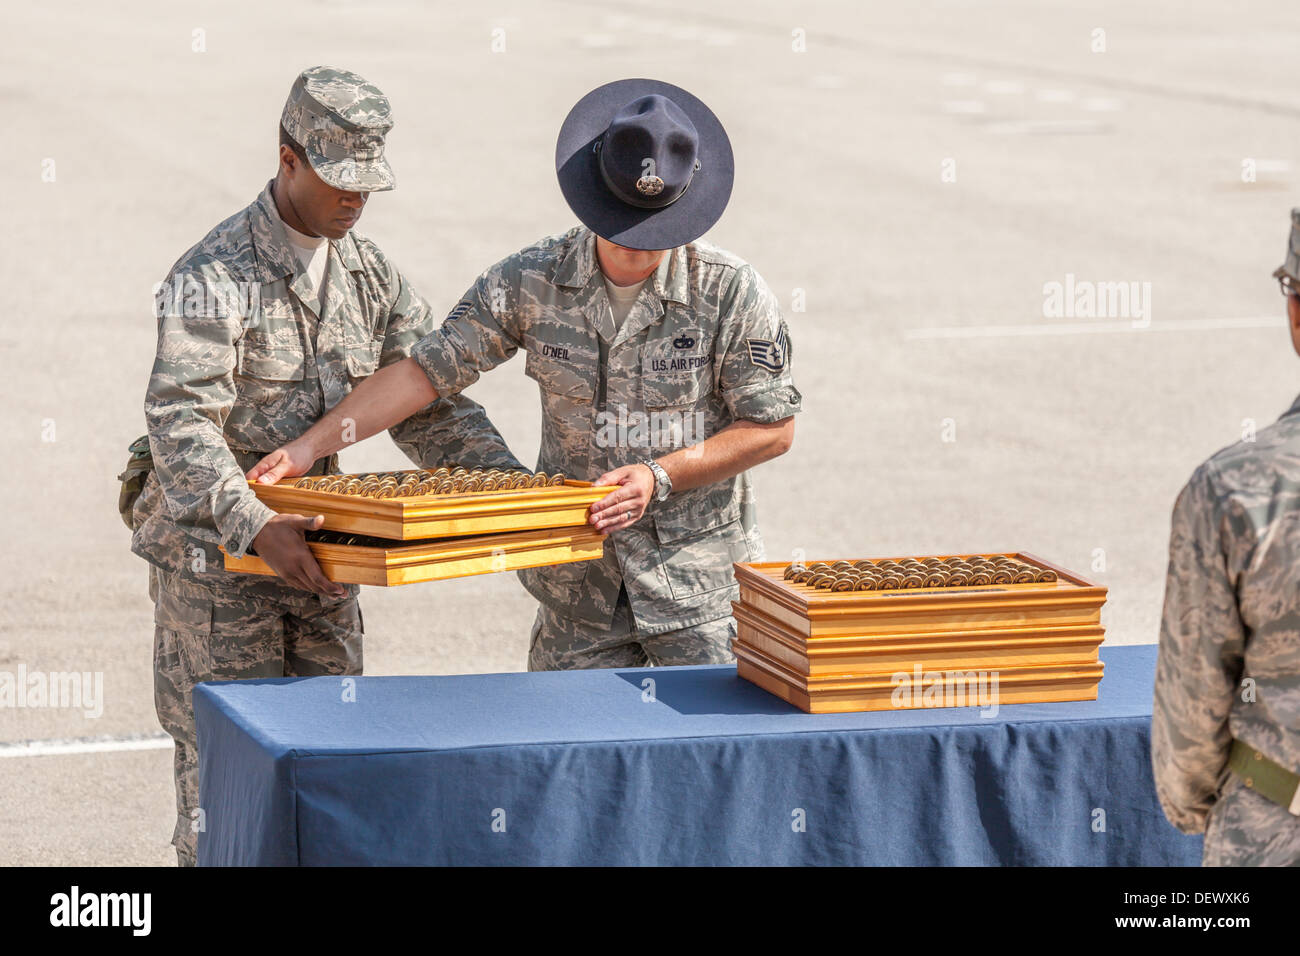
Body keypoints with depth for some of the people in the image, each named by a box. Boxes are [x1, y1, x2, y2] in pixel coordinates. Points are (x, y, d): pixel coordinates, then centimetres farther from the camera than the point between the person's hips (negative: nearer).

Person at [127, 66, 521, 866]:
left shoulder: (373, 275, 5)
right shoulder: (214, 277, -17)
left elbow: (426, 403, 7)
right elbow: (182, 422, -27)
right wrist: (254, 527, -42)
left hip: (316, 545, 7)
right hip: (214, 549, -6)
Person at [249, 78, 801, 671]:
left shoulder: (731, 293, -10)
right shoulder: (532, 283, -4)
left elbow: (772, 429, -4)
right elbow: (427, 370, -1)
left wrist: (661, 477, -16)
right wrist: (310, 445, -9)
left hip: (701, 577, -2)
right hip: (578, 580, 2)